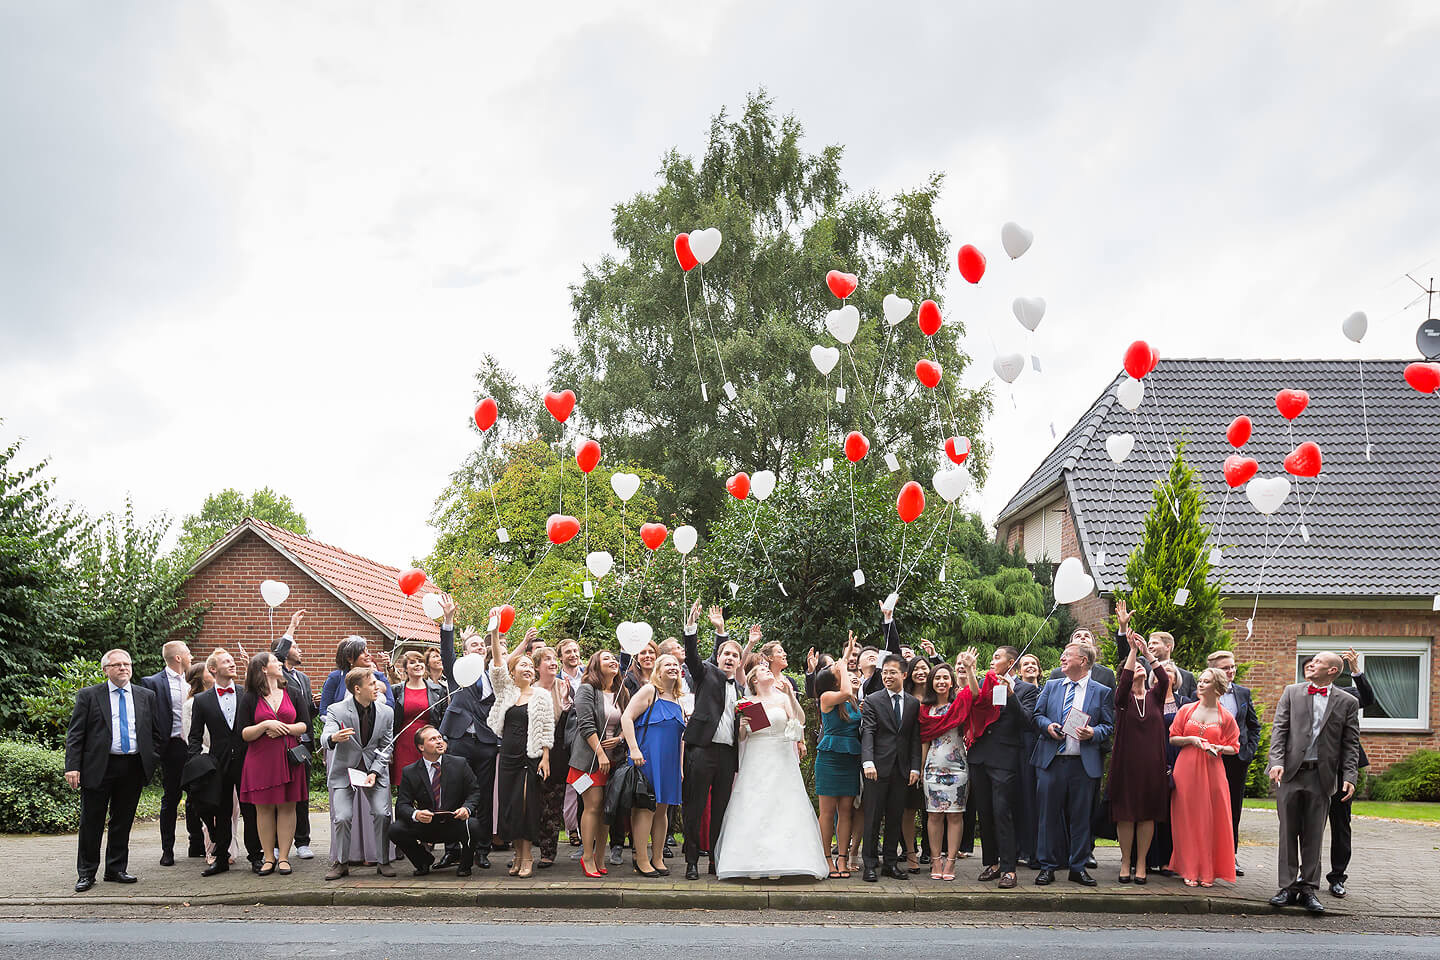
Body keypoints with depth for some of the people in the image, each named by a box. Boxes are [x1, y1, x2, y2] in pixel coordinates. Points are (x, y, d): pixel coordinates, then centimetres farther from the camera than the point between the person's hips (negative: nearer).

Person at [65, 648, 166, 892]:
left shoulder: (146, 696, 10)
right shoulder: (89, 696, 2)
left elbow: (160, 731, 14)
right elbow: (75, 734, -2)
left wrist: (153, 759, 4)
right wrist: (72, 767, -11)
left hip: (133, 769, 3)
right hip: (98, 768, -3)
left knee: (123, 821, 10)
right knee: (91, 823, 3)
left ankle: (116, 869, 21)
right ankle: (86, 873, 13)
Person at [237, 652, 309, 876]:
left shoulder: (291, 694, 10)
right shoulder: (249, 699, 2)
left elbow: (305, 725, 10)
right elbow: (244, 734, -1)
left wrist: (285, 728, -7)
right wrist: (266, 725, -15)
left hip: (289, 757, 2)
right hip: (261, 759, -2)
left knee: (287, 807, 0)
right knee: (264, 808, 1)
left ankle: (283, 857, 5)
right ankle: (268, 857, 8)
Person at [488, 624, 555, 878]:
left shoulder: (542, 696, 3)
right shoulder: (506, 691, 9)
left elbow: (547, 730, 1)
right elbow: (497, 664, -3)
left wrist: (545, 758, -8)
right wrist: (495, 633, -12)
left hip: (531, 757, -3)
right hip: (508, 756, 3)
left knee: (526, 805, -7)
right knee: (510, 805, 3)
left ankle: (526, 857, -2)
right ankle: (518, 855, 11)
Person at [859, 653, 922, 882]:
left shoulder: (913, 704, 11)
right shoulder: (872, 701, 1)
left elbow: (915, 738, 9)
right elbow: (867, 733, -8)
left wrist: (915, 768, 1)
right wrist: (868, 762, -21)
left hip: (902, 769, 3)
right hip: (878, 767, -3)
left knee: (895, 817, 7)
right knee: (873, 817, -1)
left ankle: (890, 862, 15)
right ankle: (870, 864, 5)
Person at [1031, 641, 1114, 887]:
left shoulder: (1102, 692, 6)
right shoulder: (1051, 687, 13)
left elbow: (1109, 725, 5)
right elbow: (1037, 715, 14)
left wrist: (1093, 733, -14)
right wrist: (1047, 726, -7)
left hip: (1084, 763, -2)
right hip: (1051, 762, 2)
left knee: (1081, 816, 3)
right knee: (1049, 815, 2)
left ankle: (1078, 867, 13)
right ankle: (1048, 866, 10)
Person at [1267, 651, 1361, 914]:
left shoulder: (1347, 703, 6)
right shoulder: (1291, 692, 8)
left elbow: (1351, 744, 4)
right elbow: (1279, 729, 2)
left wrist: (1349, 776, -7)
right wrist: (1276, 762, -12)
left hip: (1321, 776, 0)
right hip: (1289, 773, 1)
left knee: (1313, 835, 4)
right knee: (1288, 832, 3)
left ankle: (1308, 889, 11)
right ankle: (1288, 887, 9)